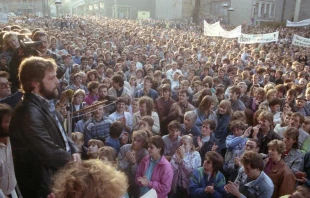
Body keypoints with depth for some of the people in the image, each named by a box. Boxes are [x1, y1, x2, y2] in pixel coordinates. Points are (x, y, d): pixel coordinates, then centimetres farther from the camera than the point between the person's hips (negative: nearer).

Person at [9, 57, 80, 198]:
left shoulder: (45, 105, 7)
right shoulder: (28, 113, -26)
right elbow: (50, 153, -30)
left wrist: (74, 150, -5)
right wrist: (74, 162, -12)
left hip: (59, 176, 9)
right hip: (45, 186, -9)